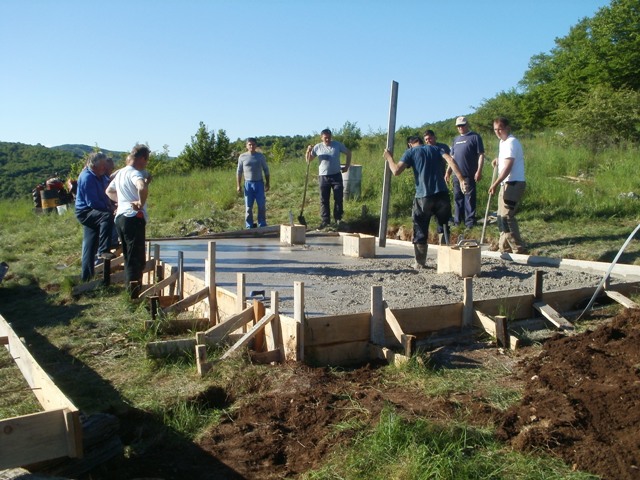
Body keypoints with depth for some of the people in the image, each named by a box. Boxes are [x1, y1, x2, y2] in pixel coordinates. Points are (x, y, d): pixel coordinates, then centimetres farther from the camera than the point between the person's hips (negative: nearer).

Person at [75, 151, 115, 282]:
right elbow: (92, 202, -23)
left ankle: (86, 275, 21)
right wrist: (108, 209, -15)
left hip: (91, 213, 10)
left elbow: (102, 196, 19)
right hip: (85, 212, -10)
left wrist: (110, 206, 2)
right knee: (107, 216, -36)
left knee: (90, 246, 13)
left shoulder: (98, 177, 11)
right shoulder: (87, 177, -19)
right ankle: (103, 250, -35)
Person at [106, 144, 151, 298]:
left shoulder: (120, 173, 17)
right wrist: (141, 203, -20)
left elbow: (109, 191, 33)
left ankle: (131, 291, 22)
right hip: (133, 218, -9)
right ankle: (134, 292, -14)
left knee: (129, 256, 16)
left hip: (120, 217, 9)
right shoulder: (135, 173, -12)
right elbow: (142, 187, -35)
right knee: (137, 257, -7)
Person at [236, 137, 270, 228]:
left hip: (259, 183, 1)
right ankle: (249, 226, 11)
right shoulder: (242, 157, 2)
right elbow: (239, 172, 5)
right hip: (248, 184, 0)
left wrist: (267, 184, 2)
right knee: (248, 207, 3)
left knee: (262, 206, 2)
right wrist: (238, 185, 0)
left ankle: (262, 226, 12)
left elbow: (266, 170, 8)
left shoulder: (261, 156, 4)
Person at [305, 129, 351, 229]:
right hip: (323, 176, 0)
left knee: (338, 198, 0)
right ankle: (325, 221, 9)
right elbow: (308, 160, 5)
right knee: (324, 200, 3)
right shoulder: (317, 147, 1)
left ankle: (338, 219, 12)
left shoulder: (337, 145, 1)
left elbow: (348, 153, 13)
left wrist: (347, 166, 6)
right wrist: (308, 151, -13)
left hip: (336, 175, 0)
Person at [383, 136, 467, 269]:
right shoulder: (435, 149, 18)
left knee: (420, 231, 10)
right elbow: (450, 161, -1)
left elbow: (396, 171, -5)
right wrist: (461, 180, -9)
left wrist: (389, 158, 14)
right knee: (445, 228, 15)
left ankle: (420, 263, 14)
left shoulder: (410, 152, 8)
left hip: (423, 197, -3)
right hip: (442, 194, 3)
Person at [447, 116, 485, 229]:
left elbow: (481, 155, -6)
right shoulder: (456, 139, 18)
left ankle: (470, 221, 2)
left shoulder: (475, 137, -1)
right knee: (457, 198, 11)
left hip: (469, 175, -6)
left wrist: (479, 171, -14)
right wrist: (448, 172, 16)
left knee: (469, 198, -3)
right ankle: (457, 221, 19)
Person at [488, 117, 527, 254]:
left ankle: (518, 249, -11)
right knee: (502, 216, 15)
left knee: (506, 216, -14)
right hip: (507, 184, 10)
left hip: (513, 184, -10)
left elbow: (507, 167, -21)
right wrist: (498, 160, 21)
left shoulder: (511, 142, -14)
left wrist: (495, 184, -23)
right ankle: (504, 247, 24)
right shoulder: (503, 142, 17)